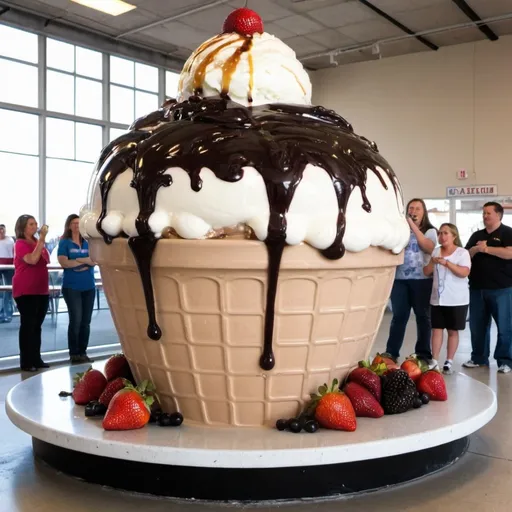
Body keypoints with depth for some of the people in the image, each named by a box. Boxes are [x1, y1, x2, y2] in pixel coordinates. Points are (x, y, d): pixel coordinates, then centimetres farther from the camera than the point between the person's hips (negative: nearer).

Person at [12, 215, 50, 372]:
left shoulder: (37, 243, 14)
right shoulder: (20, 244, -8)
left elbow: (45, 261, 22)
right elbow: (32, 260, -26)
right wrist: (42, 239, -22)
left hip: (41, 290, 8)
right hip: (25, 291, -7)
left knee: (37, 325, 10)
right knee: (27, 325, -5)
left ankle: (36, 359, 16)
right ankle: (26, 361, 0)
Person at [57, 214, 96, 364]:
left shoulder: (87, 243, 11)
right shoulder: (64, 242, 1)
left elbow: (94, 261, 0)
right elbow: (63, 263, -12)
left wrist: (78, 260, -14)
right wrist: (86, 261, -7)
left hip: (89, 286, 4)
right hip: (71, 287, -4)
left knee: (86, 321, 6)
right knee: (76, 320, -6)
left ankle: (83, 352, 14)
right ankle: (74, 354, 2)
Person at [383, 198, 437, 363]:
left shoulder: (429, 230, 6)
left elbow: (429, 248, -12)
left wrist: (413, 226, -13)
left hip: (421, 279, -1)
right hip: (400, 278, 2)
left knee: (423, 316, 4)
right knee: (398, 316, 3)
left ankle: (423, 353, 11)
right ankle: (391, 351, 7)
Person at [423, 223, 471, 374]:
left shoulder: (462, 252, -6)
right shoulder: (435, 251, 10)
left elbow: (465, 273, -19)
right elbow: (426, 272, 10)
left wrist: (446, 262, -27)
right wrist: (432, 263, -10)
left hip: (457, 300, -4)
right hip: (437, 298, 4)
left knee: (453, 330, 4)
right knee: (436, 329, 3)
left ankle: (449, 362, 10)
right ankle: (434, 361, 5)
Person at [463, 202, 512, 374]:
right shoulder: (476, 235, 16)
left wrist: (486, 249, -15)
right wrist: (475, 249, -7)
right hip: (477, 288, 6)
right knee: (477, 325, 10)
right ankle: (479, 358, 20)